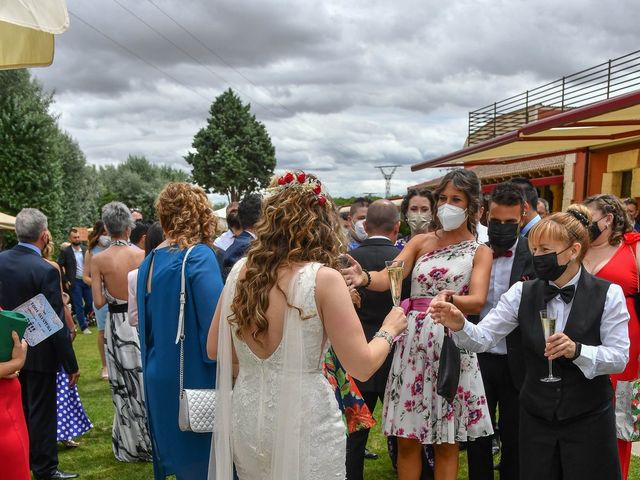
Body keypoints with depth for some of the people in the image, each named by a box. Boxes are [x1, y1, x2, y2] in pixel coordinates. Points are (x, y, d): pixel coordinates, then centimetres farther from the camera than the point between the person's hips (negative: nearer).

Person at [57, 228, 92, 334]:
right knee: (78, 305, 0)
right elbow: (59, 267, -5)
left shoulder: (85, 249, 6)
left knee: (90, 302, 6)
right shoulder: (65, 251, -5)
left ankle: (81, 318, 33)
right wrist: (65, 281, -8)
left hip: (86, 281, 4)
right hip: (74, 282, -4)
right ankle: (84, 326, 9)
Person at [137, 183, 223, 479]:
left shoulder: (149, 262, 6)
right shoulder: (199, 257, -17)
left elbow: (145, 325, 14)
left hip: (160, 379, 7)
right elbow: (216, 326, -22)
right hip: (195, 381, -7)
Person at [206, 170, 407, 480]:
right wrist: (389, 329, 4)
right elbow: (362, 367, -14)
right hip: (303, 424, -5)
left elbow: (214, 349, 9)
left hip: (246, 418, 5)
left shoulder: (240, 272, -1)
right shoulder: (323, 278, -15)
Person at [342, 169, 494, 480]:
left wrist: (449, 299, -34)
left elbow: (477, 301, -12)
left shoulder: (480, 252, 4)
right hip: (413, 341, 2)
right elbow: (388, 277, -7)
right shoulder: (420, 242, 9)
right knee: (407, 437, 6)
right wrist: (365, 278, -30)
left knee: (446, 441, 6)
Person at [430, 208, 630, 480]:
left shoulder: (608, 295, -9)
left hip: (588, 419, -2)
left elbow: (620, 358, -10)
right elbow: (484, 337, -9)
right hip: (536, 417, 3)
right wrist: (459, 326, -31)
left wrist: (577, 350, -28)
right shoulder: (523, 293, -3)